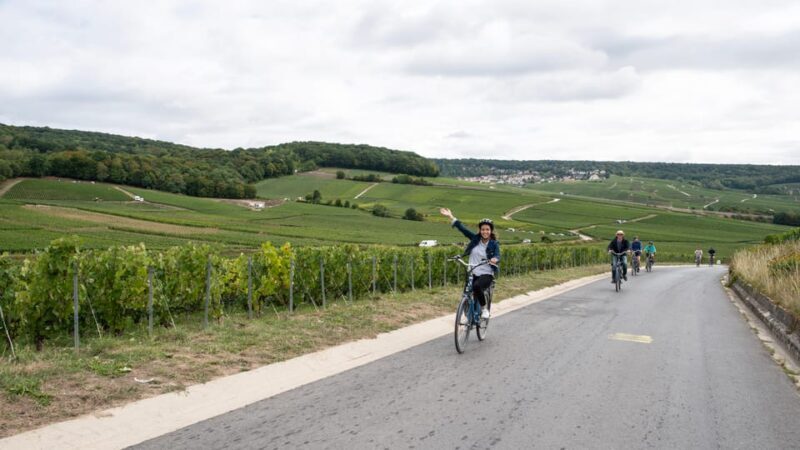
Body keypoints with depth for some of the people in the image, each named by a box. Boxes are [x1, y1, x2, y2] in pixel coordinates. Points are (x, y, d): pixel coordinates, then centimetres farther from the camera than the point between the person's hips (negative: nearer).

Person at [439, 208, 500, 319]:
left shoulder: (494, 244, -4)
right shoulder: (475, 238, 3)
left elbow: (497, 256, -19)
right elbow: (462, 228, 1)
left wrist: (495, 259, -43)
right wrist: (451, 216, -3)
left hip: (486, 274, -4)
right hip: (472, 273, 4)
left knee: (477, 286, -33)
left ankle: (485, 308, -11)